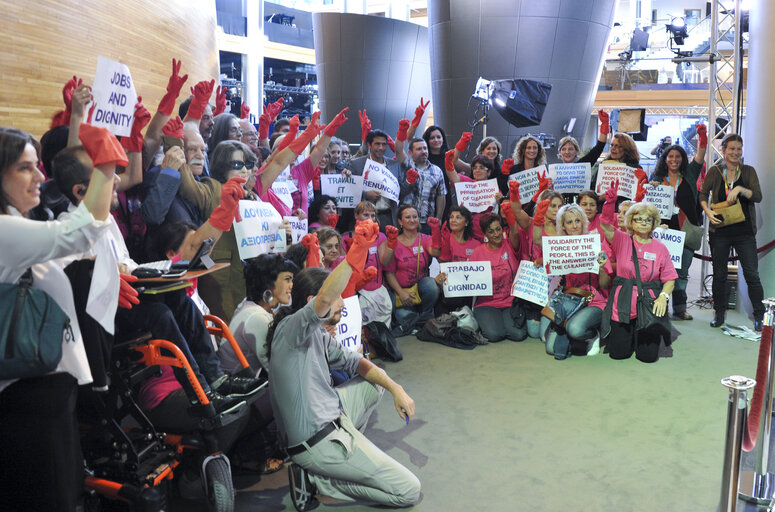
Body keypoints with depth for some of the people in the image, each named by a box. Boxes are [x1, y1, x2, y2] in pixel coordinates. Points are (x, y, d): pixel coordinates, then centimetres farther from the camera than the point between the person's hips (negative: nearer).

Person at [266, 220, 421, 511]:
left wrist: (396, 389, 6)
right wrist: (356, 253, -46)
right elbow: (323, 300, -39)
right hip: (315, 441, -10)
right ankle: (313, 479, -2)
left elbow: (353, 362, 17)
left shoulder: (317, 333, 10)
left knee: (376, 381, 27)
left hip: (331, 416, 10)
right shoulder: (291, 328, -19)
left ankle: (349, 448, 15)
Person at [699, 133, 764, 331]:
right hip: (720, 230, 1)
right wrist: (708, 212, -13)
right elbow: (703, 194, 4)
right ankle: (720, 313, 22)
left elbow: (758, 196, -3)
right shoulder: (715, 172, 6)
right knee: (719, 274, 9)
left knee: (752, 274, -4)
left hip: (744, 231, 0)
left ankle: (759, 316, 6)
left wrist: (740, 189, -20)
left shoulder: (748, 171, 6)